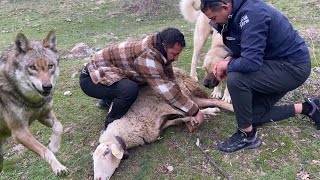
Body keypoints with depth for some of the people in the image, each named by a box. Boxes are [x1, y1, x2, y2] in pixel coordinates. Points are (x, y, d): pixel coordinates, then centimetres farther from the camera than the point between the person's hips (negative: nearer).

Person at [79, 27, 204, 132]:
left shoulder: (160, 52, -5)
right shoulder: (146, 56, -33)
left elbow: (170, 83, -3)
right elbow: (167, 90, -34)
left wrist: (186, 113, -6)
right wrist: (194, 111, -25)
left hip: (109, 72, 9)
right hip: (91, 79, -9)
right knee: (130, 89, -34)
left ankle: (108, 100, 22)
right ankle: (111, 124, -7)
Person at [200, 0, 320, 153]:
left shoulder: (252, 14, -28)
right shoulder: (236, 13, 0)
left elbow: (251, 62, -35)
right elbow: (240, 47, 14)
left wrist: (227, 66, -17)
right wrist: (228, 59, -6)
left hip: (293, 67, -10)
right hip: (275, 63, 10)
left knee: (235, 79, -30)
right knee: (254, 116, 10)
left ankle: (247, 136, -10)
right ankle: (307, 108, 22)